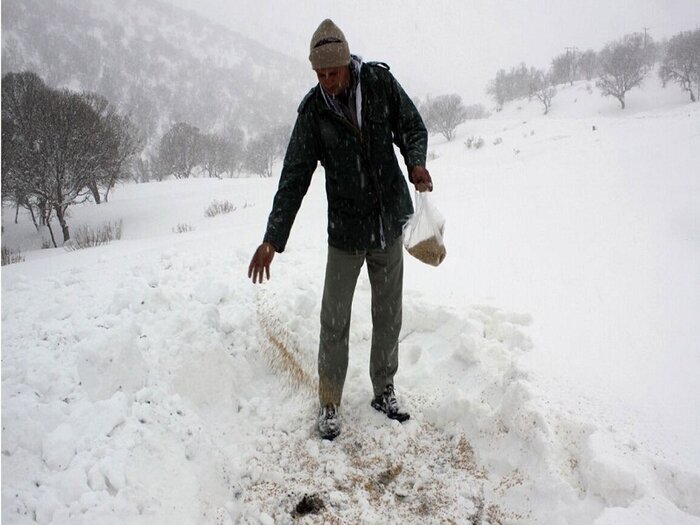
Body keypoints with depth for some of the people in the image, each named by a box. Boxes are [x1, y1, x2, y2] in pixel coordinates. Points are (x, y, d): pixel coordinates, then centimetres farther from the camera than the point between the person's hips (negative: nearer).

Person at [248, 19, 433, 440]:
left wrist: (416, 164, -16)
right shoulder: (314, 110, -7)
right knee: (335, 320, 0)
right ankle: (330, 404, 17)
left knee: (389, 314, 12)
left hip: (391, 223, 2)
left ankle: (384, 390, 30)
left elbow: (413, 127, 7)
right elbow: (294, 177, -7)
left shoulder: (381, 82, -5)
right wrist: (272, 239, -12)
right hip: (346, 230, -1)